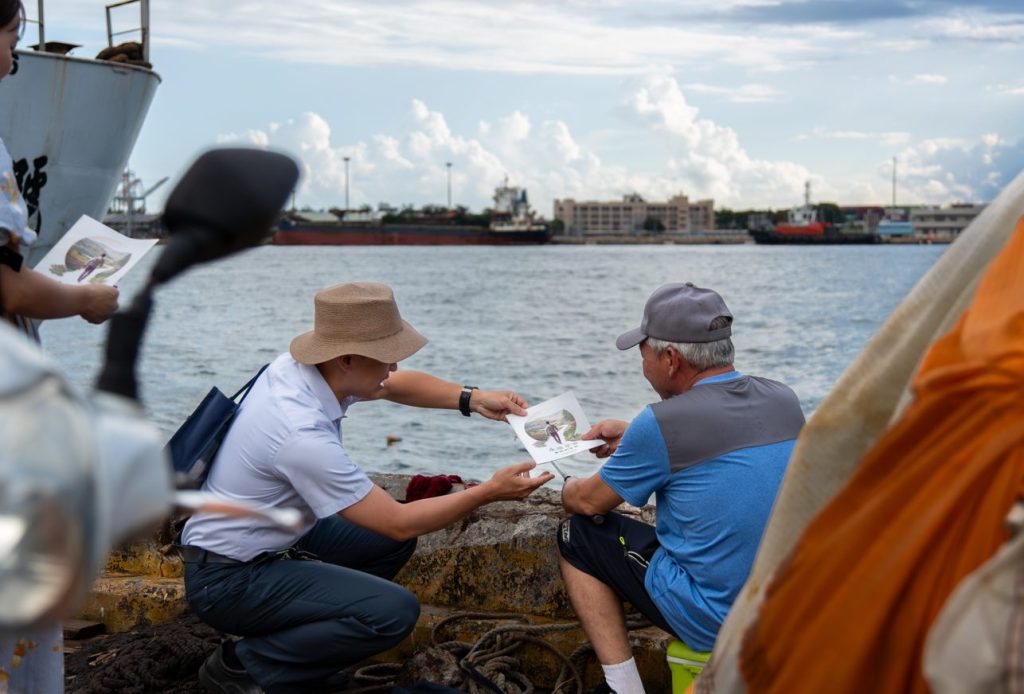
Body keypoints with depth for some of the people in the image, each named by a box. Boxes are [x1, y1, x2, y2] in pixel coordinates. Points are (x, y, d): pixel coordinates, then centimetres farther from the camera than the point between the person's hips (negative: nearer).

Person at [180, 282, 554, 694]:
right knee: (395, 612, -22)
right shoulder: (303, 434, -32)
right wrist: (490, 492, -14)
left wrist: (472, 399, -1)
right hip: (227, 580, -9)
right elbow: (399, 522, -22)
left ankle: (299, 637, 15)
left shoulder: (297, 367, -7)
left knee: (393, 539, 13)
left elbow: (397, 385, 13)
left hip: (271, 538, 10)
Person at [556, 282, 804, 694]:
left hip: (714, 624, -7)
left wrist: (569, 488, 23)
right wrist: (634, 435, 28)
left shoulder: (661, 424, -17)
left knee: (577, 535, 11)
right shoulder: (785, 401, 2)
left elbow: (589, 502, 0)